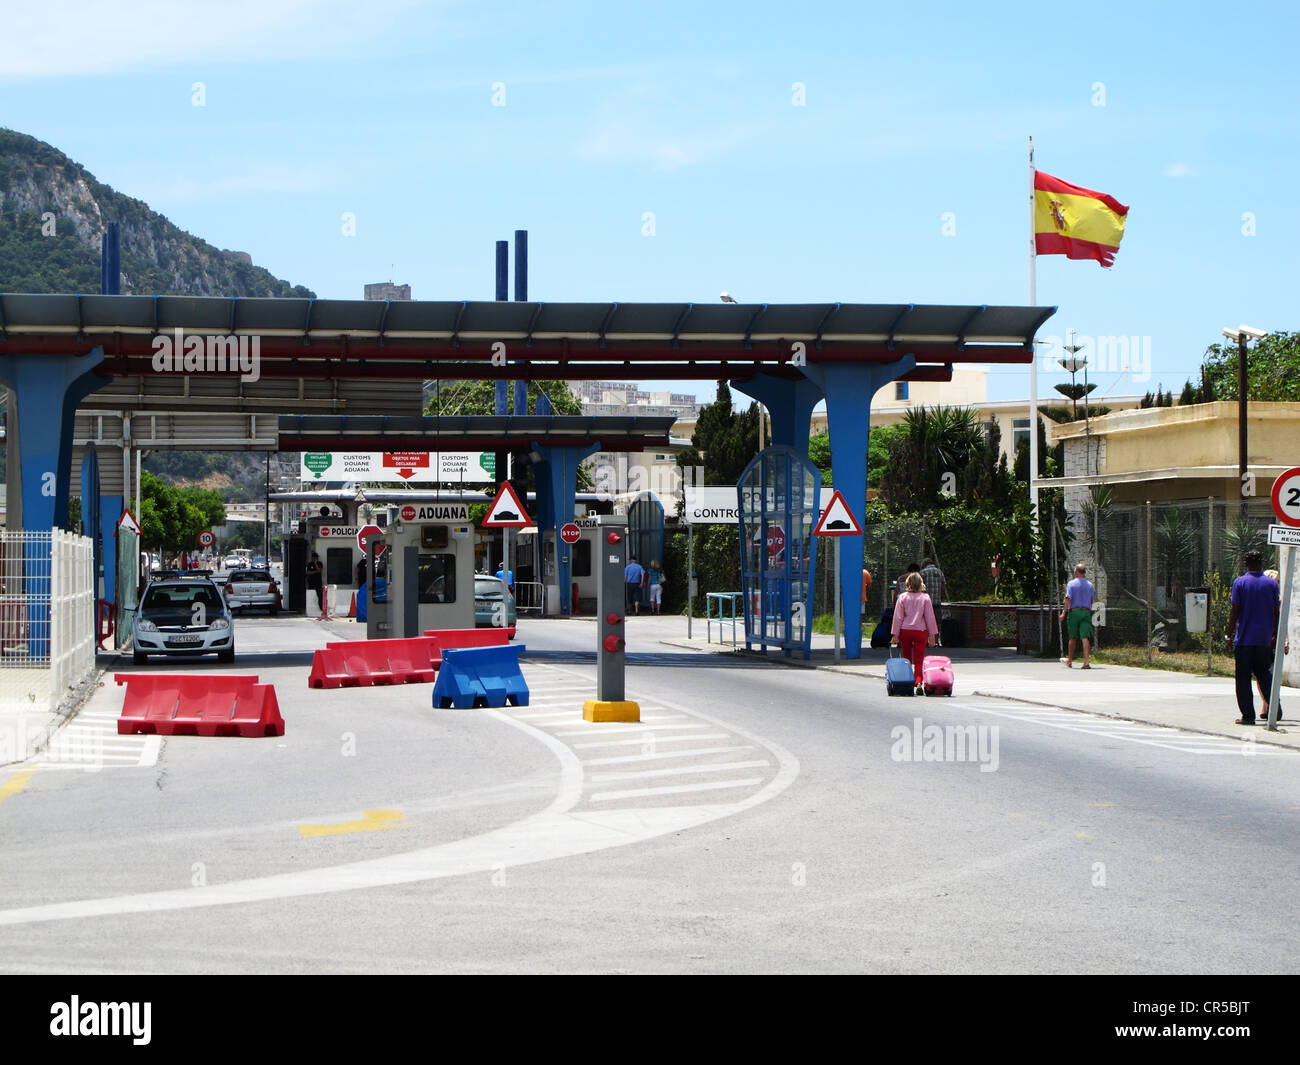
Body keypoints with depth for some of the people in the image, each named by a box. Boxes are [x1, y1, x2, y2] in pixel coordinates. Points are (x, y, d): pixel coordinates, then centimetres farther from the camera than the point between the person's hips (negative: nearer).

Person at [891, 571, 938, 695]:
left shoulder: (903, 597, -2)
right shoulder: (925, 598, -2)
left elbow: (898, 617, -2)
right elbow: (930, 617, 0)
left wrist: (895, 634, 2)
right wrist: (932, 635, 6)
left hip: (905, 630, 1)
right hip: (921, 631, -1)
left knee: (906, 659, 14)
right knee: (919, 660, -1)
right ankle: (918, 681, -21)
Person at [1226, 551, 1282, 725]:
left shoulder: (1239, 583, -4)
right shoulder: (1271, 584, 3)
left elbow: (1235, 611, -6)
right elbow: (1276, 612, 3)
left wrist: (1229, 634, 1)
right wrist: (1275, 635, 12)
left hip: (1244, 639, -3)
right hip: (1264, 639, 3)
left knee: (1243, 677, 2)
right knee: (1264, 673, 14)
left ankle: (1248, 715, -1)